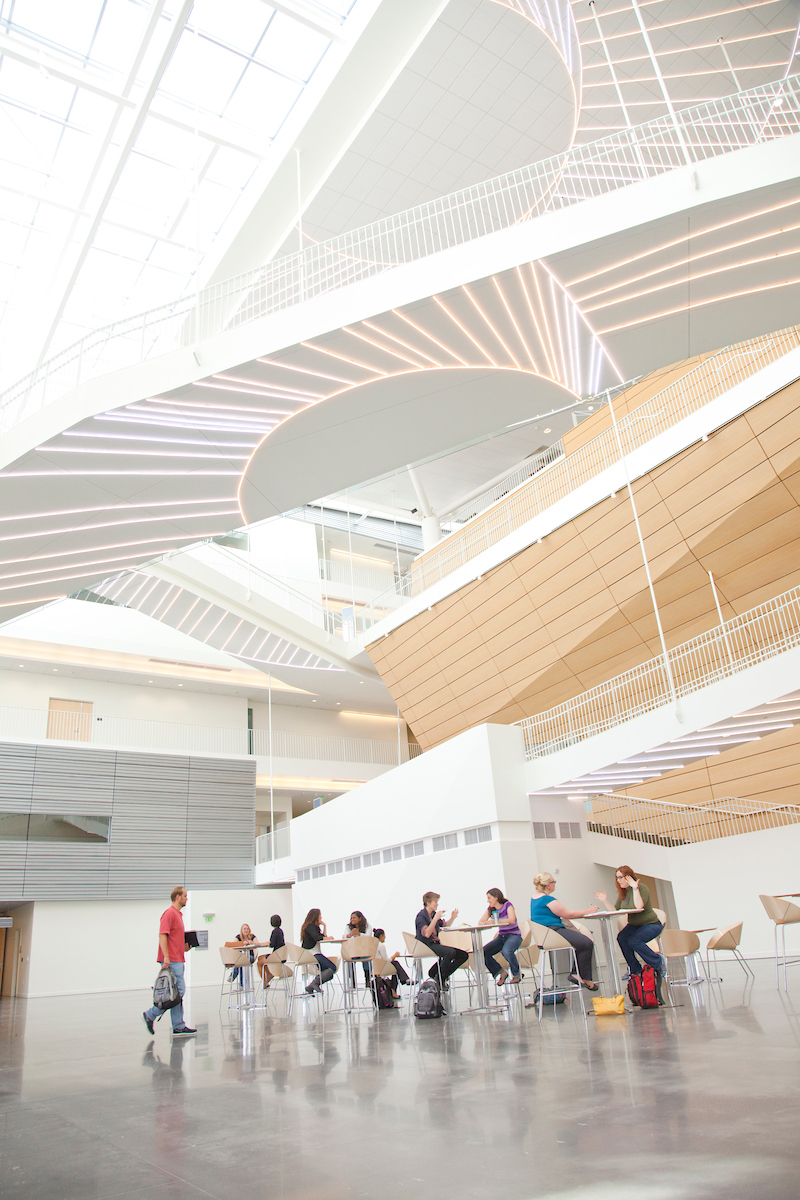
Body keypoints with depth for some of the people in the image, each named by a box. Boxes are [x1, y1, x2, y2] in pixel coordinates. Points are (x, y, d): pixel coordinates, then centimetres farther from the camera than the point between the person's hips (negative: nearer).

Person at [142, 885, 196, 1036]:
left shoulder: (177, 914, 19)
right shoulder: (169, 913, -11)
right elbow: (162, 935, -19)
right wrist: (166, 957, -25)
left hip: (177, 960, 10)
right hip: (171, 961, -10)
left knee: (178, 993, 9)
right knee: (178, 991, -10)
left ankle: (178, 1028, 11)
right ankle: (151, 1015, -1)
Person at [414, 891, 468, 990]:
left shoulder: (434, 914, 13)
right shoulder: (421, 915, -10)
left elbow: (445, 926, 26)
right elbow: (426, 934, -24)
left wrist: (452, 918, 8)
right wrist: (435, 918, -30)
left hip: (436, 944, 9)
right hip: (426, 945, -9)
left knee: (464, 955, -4)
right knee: (450, 952, -33)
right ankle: (439, 978, -12)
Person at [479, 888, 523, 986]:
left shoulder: (507, 905, -9)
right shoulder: (490, 909, 8)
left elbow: (512, 920, -25)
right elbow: (480, 922, 6)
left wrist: (495, 921, -28)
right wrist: (484, 923, -19)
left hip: (514, 935, -6)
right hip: (501, 937, 6)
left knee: (506, 951, -37)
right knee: (483, 952, -17)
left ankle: (517, 974, -8)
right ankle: (501, 972, 3)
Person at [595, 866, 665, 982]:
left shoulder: (642, 888, -14)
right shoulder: (622, 892, 5)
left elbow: (639, 907, -30)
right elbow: (614, 911, 2)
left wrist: (635, 888, -29)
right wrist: (605, 901, -11)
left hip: (651, 924, -6)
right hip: (634, 925, 6)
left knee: (633, 940, -28)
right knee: (621, 937, -20)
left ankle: (658, 962, -5)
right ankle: (635, 970, -4)